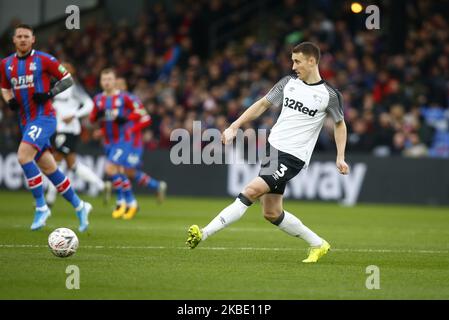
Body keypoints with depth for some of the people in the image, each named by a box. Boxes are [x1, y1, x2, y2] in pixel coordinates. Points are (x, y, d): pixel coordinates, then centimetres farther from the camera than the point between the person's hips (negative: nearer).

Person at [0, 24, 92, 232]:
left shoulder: (43, 60, -5)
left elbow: (67, 79, -1)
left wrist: (49, 93, -15)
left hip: (43, 117, -6)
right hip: (25, 121, 6)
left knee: (23, 155, -25)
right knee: (49, 169, 8)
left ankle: (41, 206, -16)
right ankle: (79, 206, 22)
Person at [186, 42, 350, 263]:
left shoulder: (329, 95, -4)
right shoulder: (288, 83, 8)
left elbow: (340, 124, 11)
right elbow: (263, 104, 16)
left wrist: (340, 157, 3)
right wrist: (234, 127, 8)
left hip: (292, 157, -7)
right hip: (272, 146, 7)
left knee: (251, 191, -21)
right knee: (272, 213, 8)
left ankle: (204, 234, -23)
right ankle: (318, 245, 24)